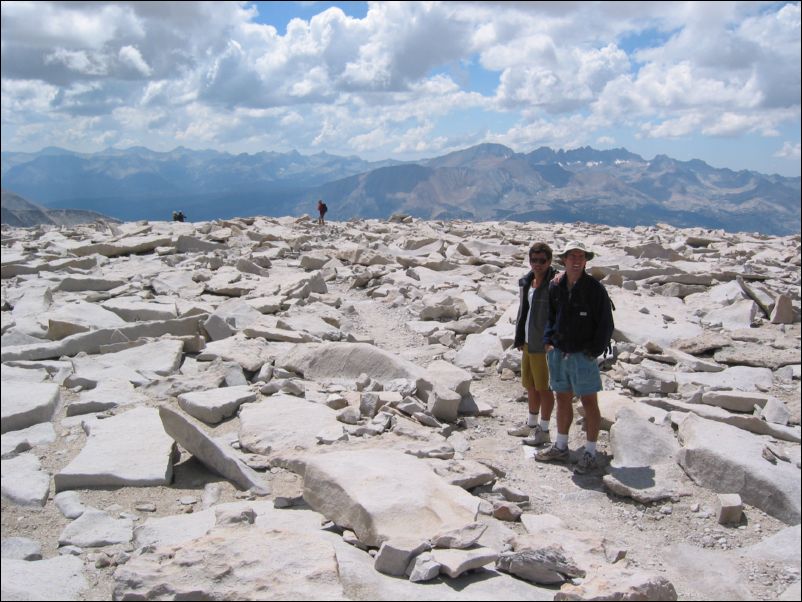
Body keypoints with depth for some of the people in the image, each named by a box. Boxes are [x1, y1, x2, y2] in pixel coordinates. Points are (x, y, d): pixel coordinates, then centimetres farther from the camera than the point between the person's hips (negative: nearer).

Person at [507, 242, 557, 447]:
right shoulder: (526, 282, 9)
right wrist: (519, 338, 16)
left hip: (544, 345, -8)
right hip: (528, 343, 8)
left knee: (543, 388, 3)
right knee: (530, 386, 19)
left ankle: (543, 430, 16)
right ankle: (531, 424, 35)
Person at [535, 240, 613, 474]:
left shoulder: (595, 288, -10)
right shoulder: (555, 287, 4)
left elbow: (606, 324, -8)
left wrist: (594, 351, -12)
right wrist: (548, 340, 3)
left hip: (583, 356, -5)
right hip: (558, 354, 5)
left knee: (589, 403, 3)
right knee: (563, 400, 16)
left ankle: (590, 453, 14)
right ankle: (560, 447, 30)